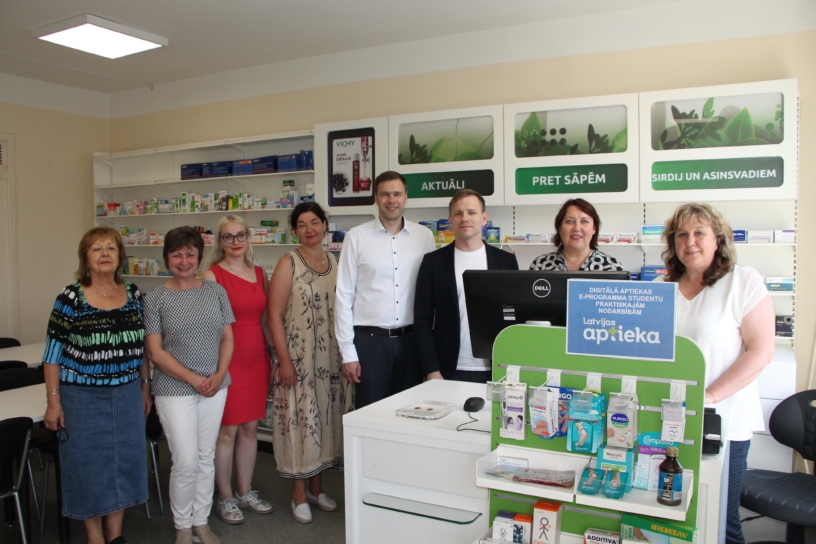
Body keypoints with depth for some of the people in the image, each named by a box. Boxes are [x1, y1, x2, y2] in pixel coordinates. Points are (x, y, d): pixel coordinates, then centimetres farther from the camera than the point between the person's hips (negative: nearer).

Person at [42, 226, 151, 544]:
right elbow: (53, 353, -7)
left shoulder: (134, 295, 2)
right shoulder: (70, 298, -9)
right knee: (88, 462, 7)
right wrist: (53, 401, -9)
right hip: (83, 396, -3)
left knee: (125, 459, 11)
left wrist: (145, 389, 10)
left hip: (127, 395, 4)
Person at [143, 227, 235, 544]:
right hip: (175, 390, -3)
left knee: (206, 457, 13)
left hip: (214, 388, 3)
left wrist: (219, 376, -9)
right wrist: (195, 380, -13)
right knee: (185, 462, -1)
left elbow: (227, 339, 6)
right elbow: (155, 352, -8)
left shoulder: (216, 291, 4)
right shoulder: (155, 299, -5)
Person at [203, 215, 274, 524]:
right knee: (227, 431, 3)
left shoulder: (260, 274, 10)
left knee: (250, 428, 13)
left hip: (257, 360, 5)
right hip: (226, 360, -5)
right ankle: (225, 498, 20)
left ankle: (246, 493, 27)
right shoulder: (212, 276, -7)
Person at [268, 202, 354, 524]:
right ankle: (299, 494, 20)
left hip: (332, 357, 5)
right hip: (299, 357, -5)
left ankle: (317, 487, 31)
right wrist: (284, 361, -14)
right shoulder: (289, 263, -6)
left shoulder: (334, 262, 7)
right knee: (300, 419, 2)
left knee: (326, 418, 12)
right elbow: (275, 315, -10)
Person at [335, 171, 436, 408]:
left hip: (411, 339, 2)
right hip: (369, 340, -2)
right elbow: (344, 296, -1)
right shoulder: (356, 237, -1)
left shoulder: (424, 236, 4)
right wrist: (348, 352, -4)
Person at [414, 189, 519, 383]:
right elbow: (423, 320, 1)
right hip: (449, 372, -1)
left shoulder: (506, 261, 5)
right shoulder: (433, 262, 2)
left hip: (493, 372, 1)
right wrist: (432, 371, -6)